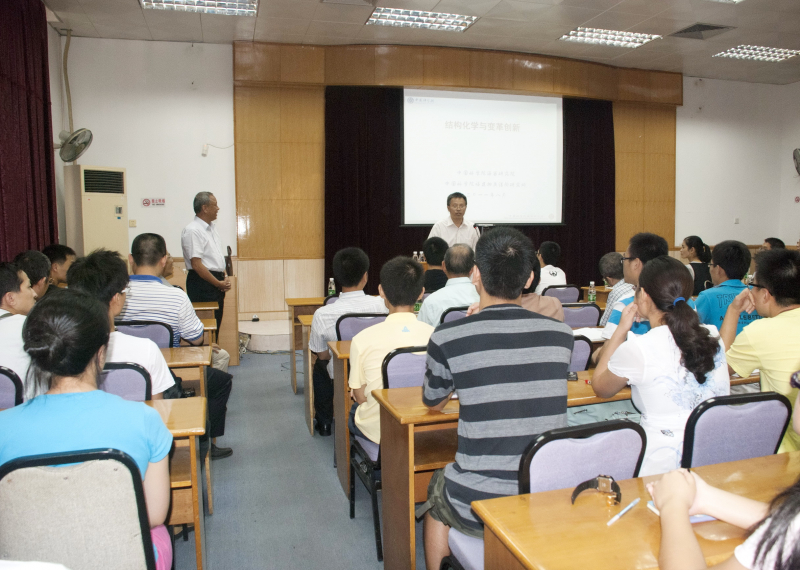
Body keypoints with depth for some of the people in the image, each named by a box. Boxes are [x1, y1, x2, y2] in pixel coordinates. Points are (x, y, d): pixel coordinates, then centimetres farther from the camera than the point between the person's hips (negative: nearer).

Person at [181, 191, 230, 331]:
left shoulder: (211, 228, 15)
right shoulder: (192, 231, -13)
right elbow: (196, 265, -18)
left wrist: (223, 280, 5)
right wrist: (218, 283, -13)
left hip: (217, 282, 9)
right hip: (202, 283, -9)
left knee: (216, 323, 12)